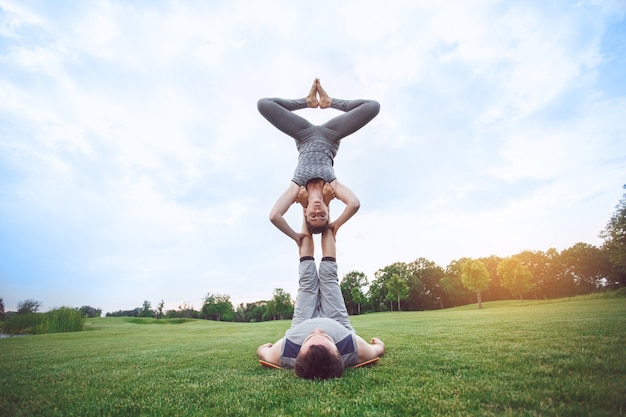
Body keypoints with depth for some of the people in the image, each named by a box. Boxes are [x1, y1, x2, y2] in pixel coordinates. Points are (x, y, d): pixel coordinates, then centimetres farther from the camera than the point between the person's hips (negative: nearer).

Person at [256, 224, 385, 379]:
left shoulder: (282, 352, -45)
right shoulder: (355, 348, -45)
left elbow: (261, 351, -20)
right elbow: (378, 349, -20)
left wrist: (265, 346, 3)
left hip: (301, 325, 0)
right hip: (338, 324, 0)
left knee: (307, 280, 7)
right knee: (328, 277, 6)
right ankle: (326, 227, 30)